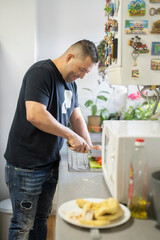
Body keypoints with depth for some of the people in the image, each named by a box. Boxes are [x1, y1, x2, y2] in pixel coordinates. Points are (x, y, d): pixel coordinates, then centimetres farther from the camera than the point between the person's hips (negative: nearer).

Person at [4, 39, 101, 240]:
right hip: (25, 167, -8)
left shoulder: (70, 83, 12)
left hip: (51, 163, 9)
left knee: (41, 220, 19)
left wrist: (88, 145, 3)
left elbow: (76, 117, 17)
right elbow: (34, 115, -29)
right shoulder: (41, 72, -17)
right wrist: (71, 135, -22)